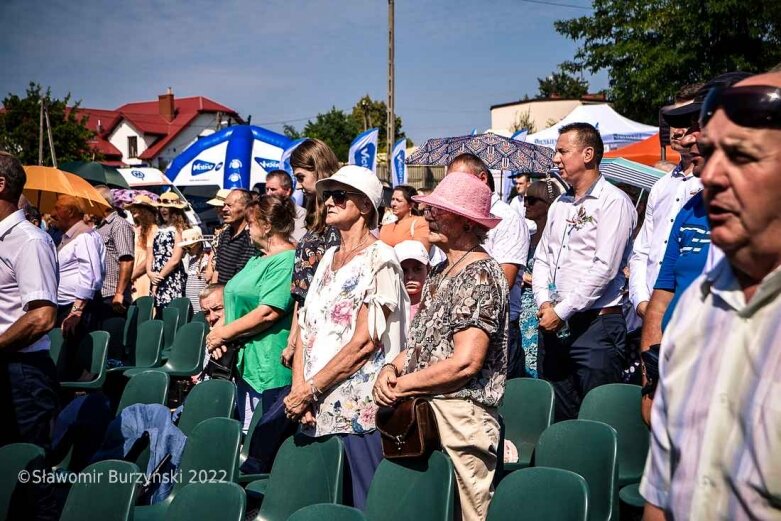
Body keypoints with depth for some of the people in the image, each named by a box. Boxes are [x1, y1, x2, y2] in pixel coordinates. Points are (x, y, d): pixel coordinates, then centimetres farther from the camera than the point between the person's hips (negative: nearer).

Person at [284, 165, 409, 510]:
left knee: (359, 506, 0)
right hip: (315, 410, 7)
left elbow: (364, 341, -15)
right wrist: (299, 390, -3)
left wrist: (309, 390, -13)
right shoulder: (329, 258, 15)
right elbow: (305, 328, 11)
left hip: (357, 412, -7)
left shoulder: (379, 259, -7)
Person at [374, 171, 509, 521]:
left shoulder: (480, 274, -13)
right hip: (421, 412, 9)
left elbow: (464, 362, -20)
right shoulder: (439, 273, 15)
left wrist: (400, 386, -12)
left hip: (459, 416, -8)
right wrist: (391, 368, -1)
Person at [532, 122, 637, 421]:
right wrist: (544, 301, -1)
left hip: (596, 324, -7)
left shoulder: (613, 201, -7)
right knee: (557, 417, 12)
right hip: (554, 326, 7)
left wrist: (562, 311, -14)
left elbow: (604, 268, -15)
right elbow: (542, 258, 17)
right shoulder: (560, 204, 17)